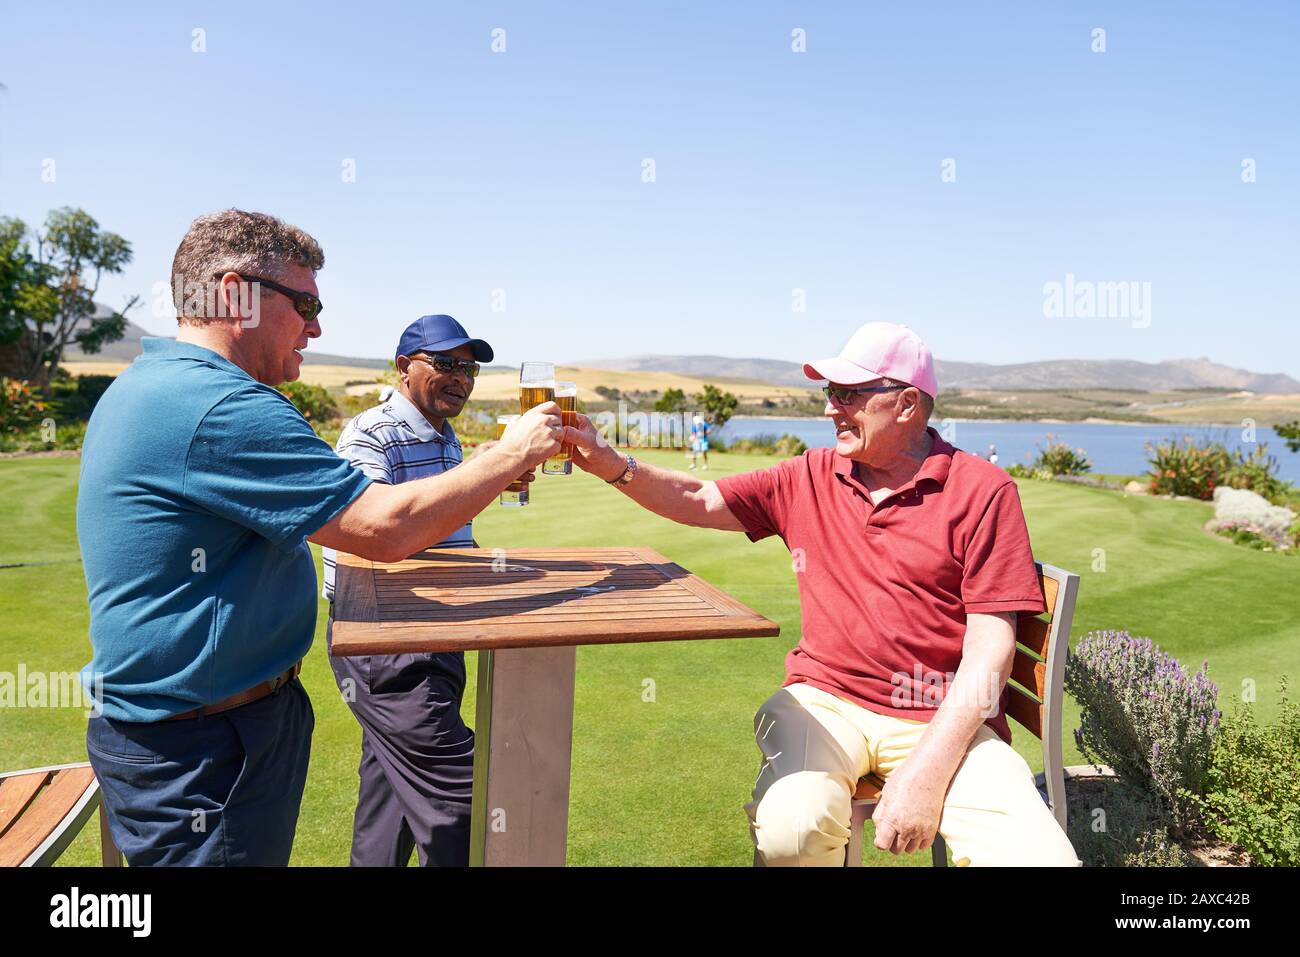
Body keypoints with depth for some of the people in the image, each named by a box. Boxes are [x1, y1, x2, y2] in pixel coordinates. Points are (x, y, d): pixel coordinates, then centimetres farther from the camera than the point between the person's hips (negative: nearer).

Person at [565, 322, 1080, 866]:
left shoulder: (983, 492, -3)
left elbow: (989, 651, -8)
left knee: (1039, 855, -26)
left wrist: (927, 771, -17)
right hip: (826, 700, 2)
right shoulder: (809, 479, 9)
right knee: (788, 824, -27)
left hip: (944, 718, -2)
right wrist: (611, 464, -3)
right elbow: (698, 501, 14)